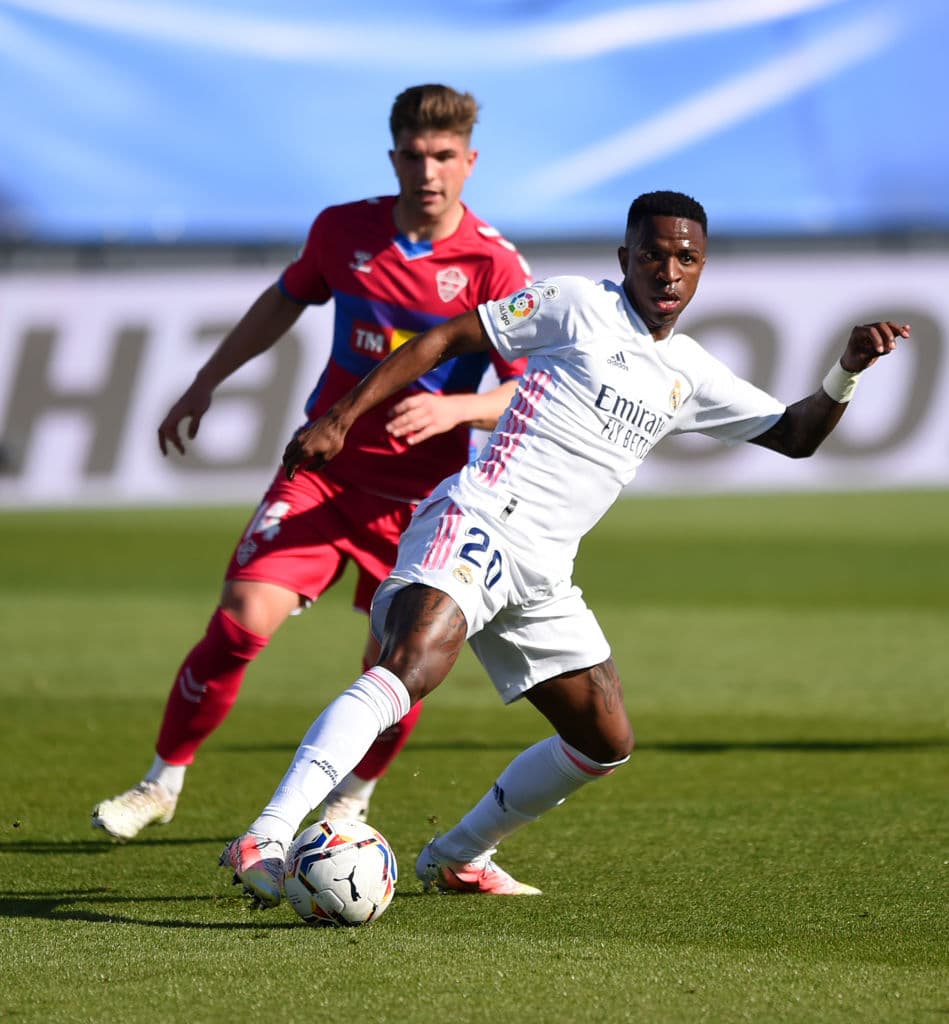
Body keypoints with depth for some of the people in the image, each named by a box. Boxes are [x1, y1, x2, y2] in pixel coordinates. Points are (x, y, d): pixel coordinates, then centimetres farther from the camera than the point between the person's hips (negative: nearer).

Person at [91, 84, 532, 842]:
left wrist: (457, 408, -31)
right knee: (243, 621, -14)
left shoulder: (494, 266, -11)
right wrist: (207, 381, 23)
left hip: (419, 493, -1)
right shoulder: (344, 231, 0)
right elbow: (287, 300, 21)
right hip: (325, 466, 2)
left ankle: (348, 804, 27)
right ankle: (163, 782, 3)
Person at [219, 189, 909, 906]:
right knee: (411, 668, -32)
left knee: (607, 745, 10)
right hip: (476, 524, -8)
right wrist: (341, 417, -5)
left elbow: (795, 435, 24)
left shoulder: (690, 376, 19)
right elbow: (444, 340, 2)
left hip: (543, 575, 8)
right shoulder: (578, 306, 2)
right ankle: (267, 841, -42)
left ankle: (457, 858, 27)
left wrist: (848, 371, 5)